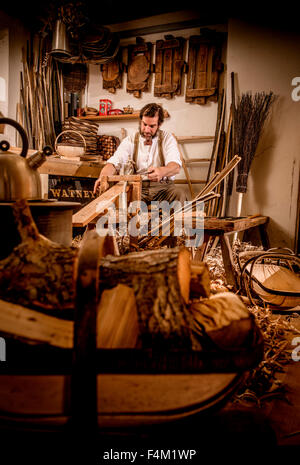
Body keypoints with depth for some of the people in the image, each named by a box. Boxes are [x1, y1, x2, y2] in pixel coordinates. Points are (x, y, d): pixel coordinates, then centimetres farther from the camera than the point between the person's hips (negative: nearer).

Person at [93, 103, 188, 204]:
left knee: (179, 193, -33)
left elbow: (175, 166, -13)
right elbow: (114, 162, -4)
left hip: (162, 187, -1)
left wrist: (161, 171, -38)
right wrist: (103, 177, -28)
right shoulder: (130, 141, 8)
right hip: (137, 187, 1)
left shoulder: (167, 138, 3)